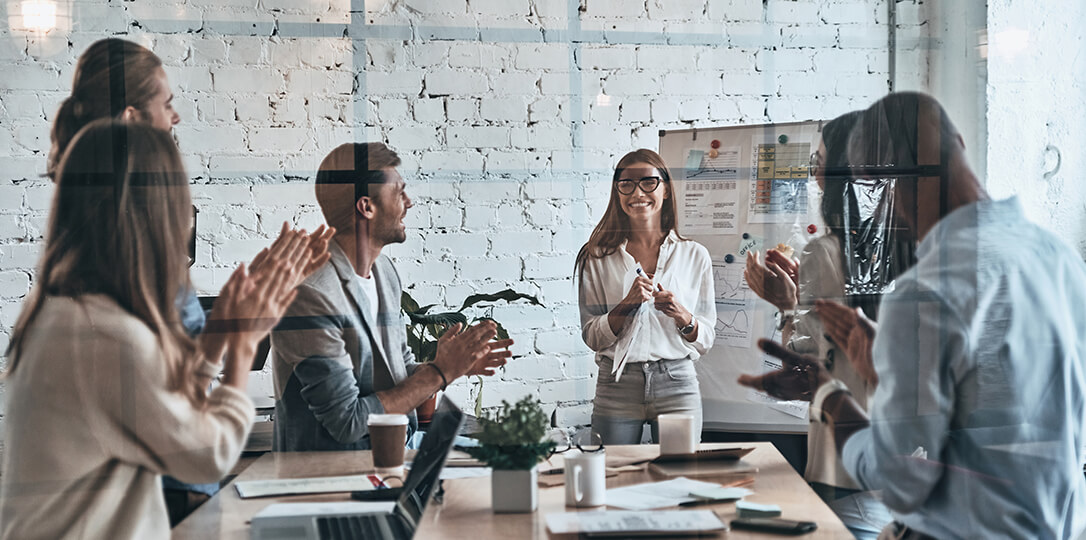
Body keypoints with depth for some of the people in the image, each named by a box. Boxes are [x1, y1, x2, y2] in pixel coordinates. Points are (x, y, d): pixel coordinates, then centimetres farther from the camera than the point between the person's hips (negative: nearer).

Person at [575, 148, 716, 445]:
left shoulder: (695, 255, 5)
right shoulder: (597, 257, 4)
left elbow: (705, 340, 7)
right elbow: (592, 337, 1)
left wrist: (682, 317, -13)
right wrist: (627, 304, -14)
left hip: (677, 384, 1)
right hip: (617, 387, 0)